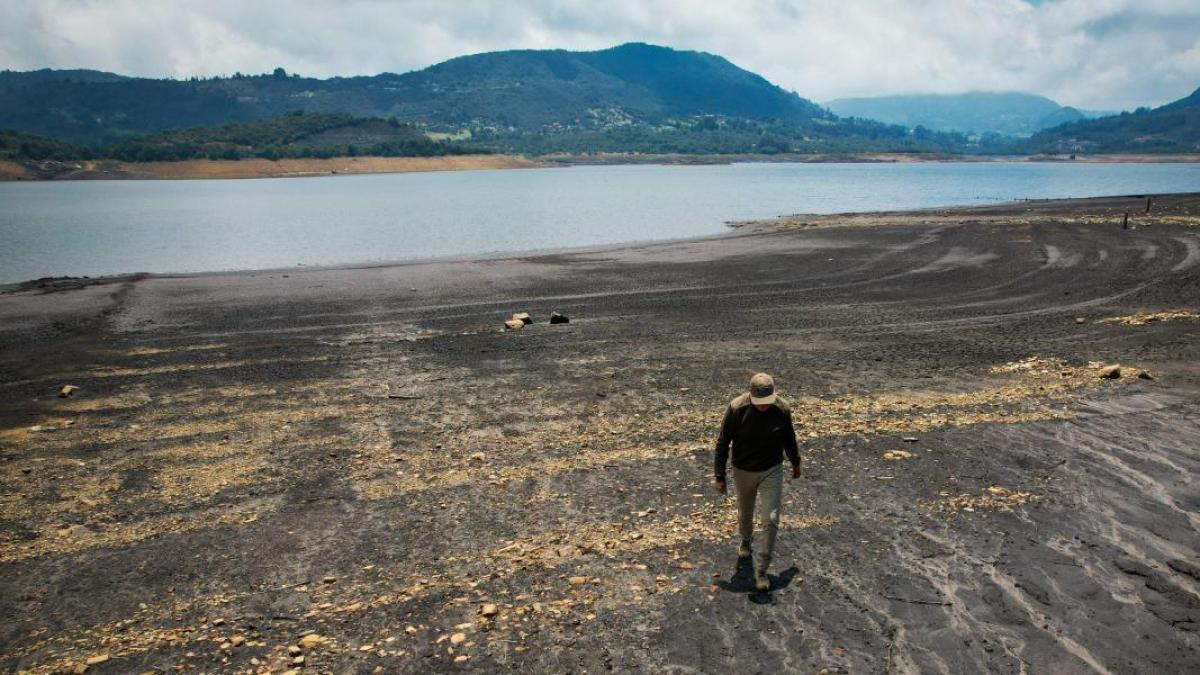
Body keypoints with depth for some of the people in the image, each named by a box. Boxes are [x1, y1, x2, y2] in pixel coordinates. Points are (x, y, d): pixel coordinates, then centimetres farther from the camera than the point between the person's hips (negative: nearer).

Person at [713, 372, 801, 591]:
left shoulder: (782, 409, -18)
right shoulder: (736, 408, -23)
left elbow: (789, 438, 3)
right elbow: (723, 443, -13)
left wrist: (795, 462, 17)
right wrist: (720, 476, -9)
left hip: (772, 471, 0)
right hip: (743, 472, 0)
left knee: (771, 520, -6)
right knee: (745, 513, 21)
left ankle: (761, 570, 6)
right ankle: (745, 541, 54)